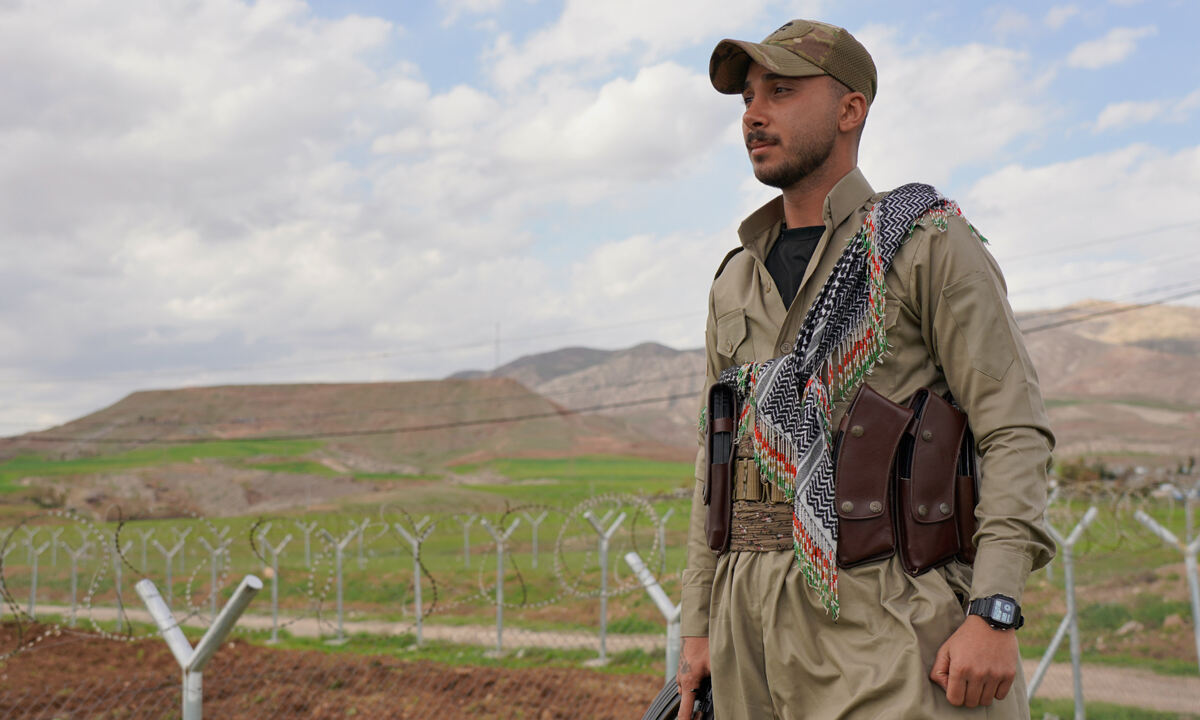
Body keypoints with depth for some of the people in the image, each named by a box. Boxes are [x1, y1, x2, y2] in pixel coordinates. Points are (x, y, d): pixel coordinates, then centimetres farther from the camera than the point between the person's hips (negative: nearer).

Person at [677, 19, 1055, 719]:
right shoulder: (737, 282, 16)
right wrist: (699, 628, 13)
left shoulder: (932, 243, -1)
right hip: (755, 618, 6)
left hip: (884, 618, -5)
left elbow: (1016, 431, -8)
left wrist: (995, 613, -18)